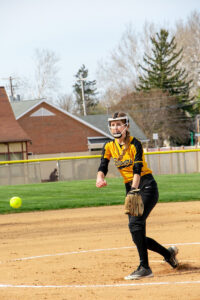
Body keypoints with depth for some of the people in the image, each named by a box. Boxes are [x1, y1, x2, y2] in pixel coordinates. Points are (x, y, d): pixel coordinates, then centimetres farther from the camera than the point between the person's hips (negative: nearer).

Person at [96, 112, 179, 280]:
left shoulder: (135, 144, -11)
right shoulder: (109, 146, 7)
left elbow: (137, 170, -21)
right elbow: (103, 167, 0)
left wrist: (134, 190, -36)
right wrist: (100, 177, -24)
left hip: (146, 186, -7)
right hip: (130, 188, 7)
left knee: (135, 223, -25)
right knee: (137, 234, 3)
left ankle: (144, 268, -24)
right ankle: (168, 253, 26)